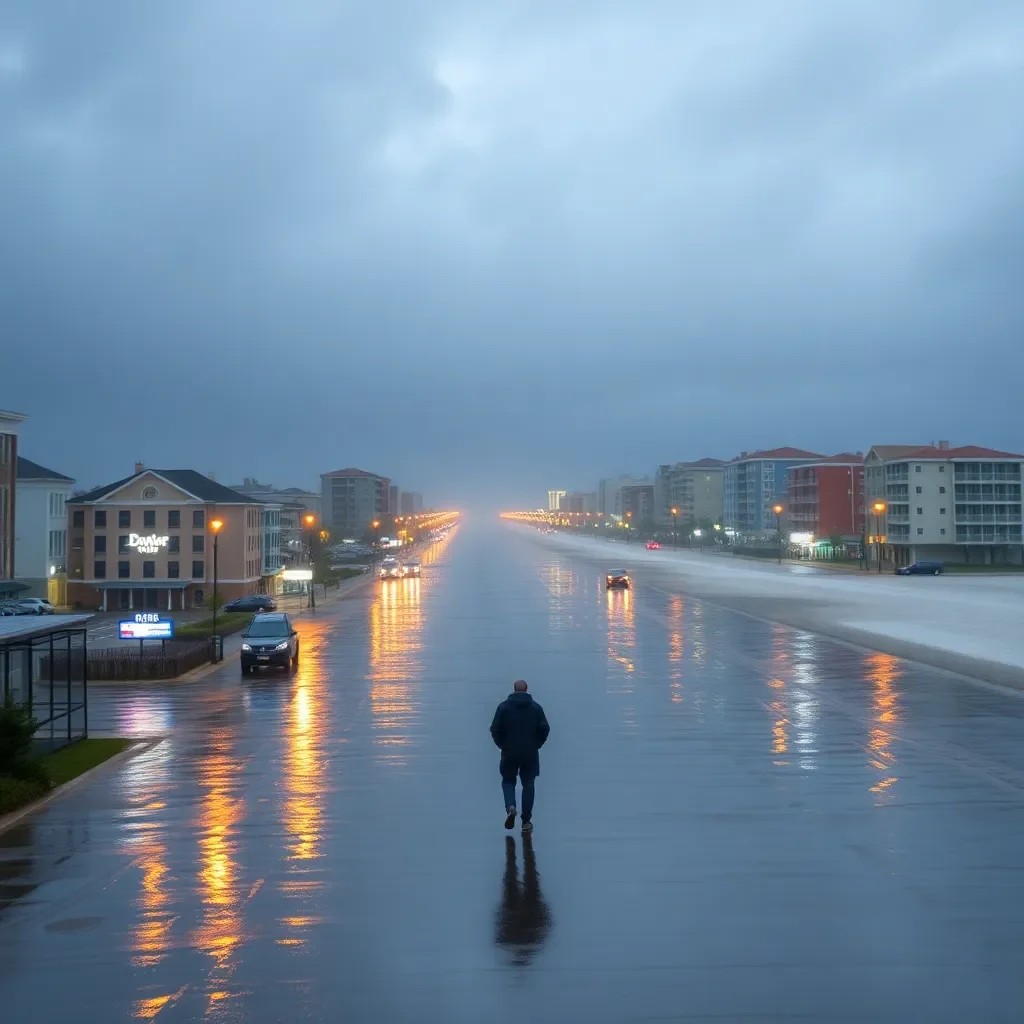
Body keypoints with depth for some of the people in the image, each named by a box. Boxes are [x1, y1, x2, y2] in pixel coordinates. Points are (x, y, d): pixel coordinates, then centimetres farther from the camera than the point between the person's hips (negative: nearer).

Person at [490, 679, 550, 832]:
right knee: (528, 784, 9)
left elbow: (495, 729, -7)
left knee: (508, 781, 15)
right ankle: (526, 821, 8)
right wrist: (536, 744, 9)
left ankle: (510, 807, -13)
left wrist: (502, 745, 8)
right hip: (530, 754, 1)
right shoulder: (536, 707, 1)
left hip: (509, 753, -1)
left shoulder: (504, 706, -3)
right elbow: (545, 728, -4)